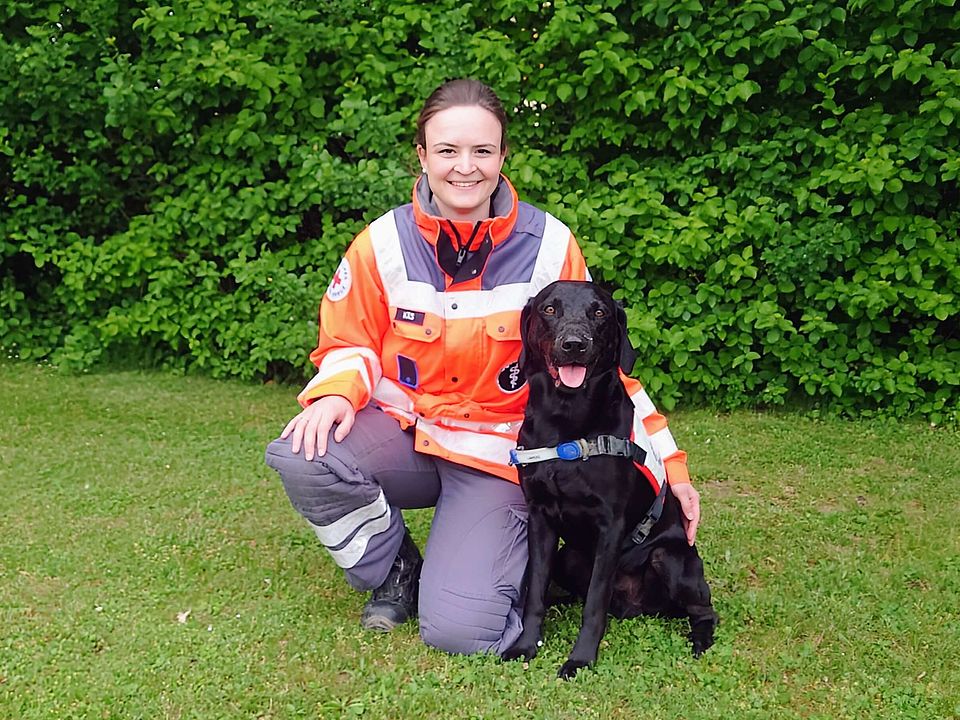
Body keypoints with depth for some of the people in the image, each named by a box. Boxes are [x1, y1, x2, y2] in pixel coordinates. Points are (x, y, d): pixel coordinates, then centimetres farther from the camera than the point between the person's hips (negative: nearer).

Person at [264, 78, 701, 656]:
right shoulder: (386, 242, -7)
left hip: (498, 454, -2)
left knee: (460, 629, -21)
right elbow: (348, 341, 6)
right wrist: (336, 393, -19)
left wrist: (668, 464, -5)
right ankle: (395, 572, 1)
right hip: (404, 433, 3)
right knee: (300, 454, -29)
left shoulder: (548, 246, -9)